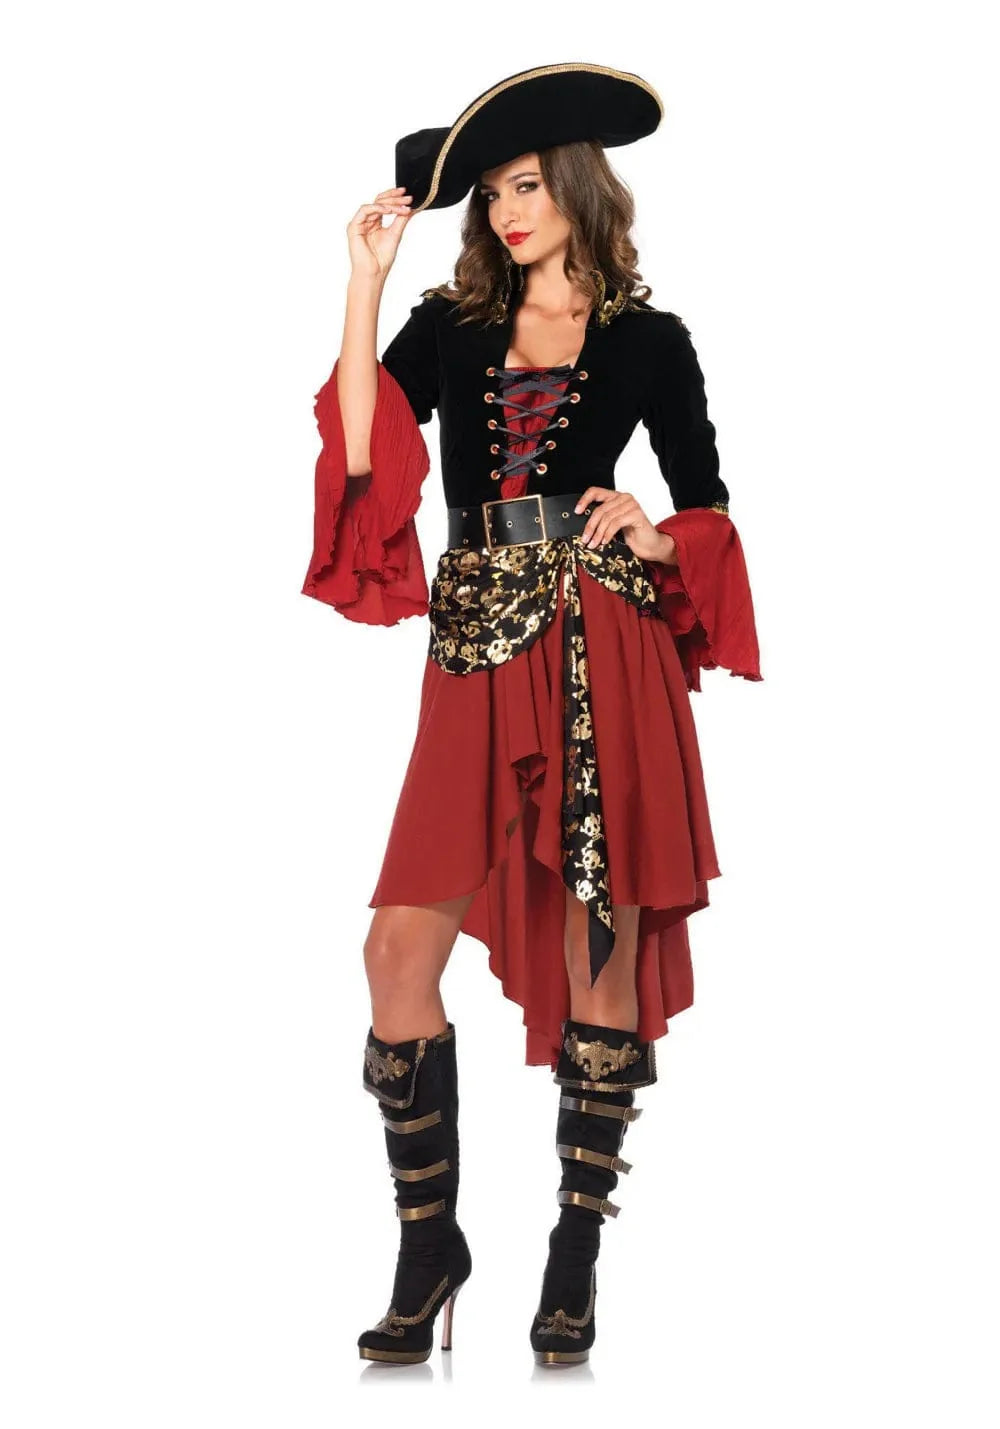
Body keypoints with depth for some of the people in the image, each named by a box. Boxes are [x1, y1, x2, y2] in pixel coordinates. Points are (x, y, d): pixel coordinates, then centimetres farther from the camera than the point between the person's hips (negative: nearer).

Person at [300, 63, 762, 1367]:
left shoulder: (648, 340, 9)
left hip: (602, 658, -1)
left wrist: (650, 534, -9)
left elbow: (709, 509, 12)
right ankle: (428, 1245, 7)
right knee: (401, 943, -8)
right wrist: (366, 281, -2)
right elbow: (360, 450, -4)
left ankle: (576, 1256, 12)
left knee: (600, 948, 0)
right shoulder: (449, 326, 14)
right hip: (478, 663, 2)